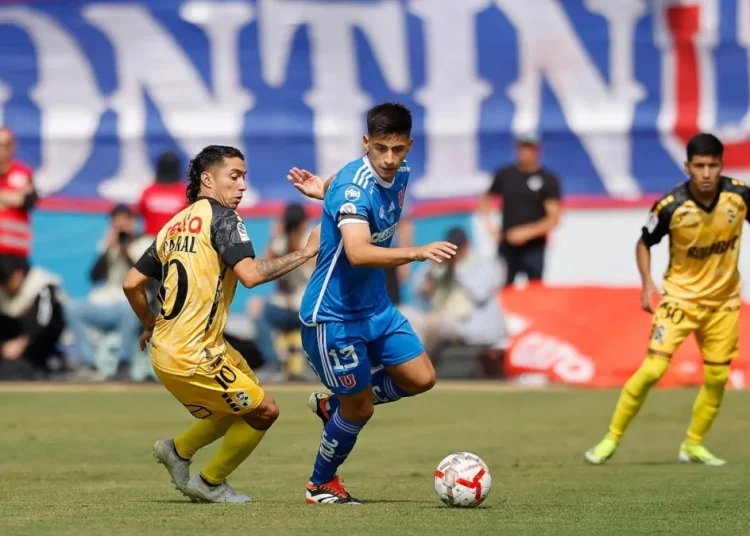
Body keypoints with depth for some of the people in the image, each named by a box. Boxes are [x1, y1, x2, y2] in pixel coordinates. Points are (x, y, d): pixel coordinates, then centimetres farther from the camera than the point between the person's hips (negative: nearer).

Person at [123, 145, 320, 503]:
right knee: (264, 410, 4)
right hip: (192, 356, -9)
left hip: (166, 349, 9)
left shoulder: (174, 225, 14)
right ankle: (210, 484, 15)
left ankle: (178, 450, 23)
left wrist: (150, 325, 30)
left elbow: (131, 284, 15)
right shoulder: (222, 217, -9)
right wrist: (305, 252, -14)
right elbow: (250, 274, -22)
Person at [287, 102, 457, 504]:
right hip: (334, 314, -8)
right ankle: (321, 485, 26)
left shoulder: (400, 174, -1)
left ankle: (332, 404, 26)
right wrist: (418, 253, -53)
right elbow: (358, 252, -44)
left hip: (375, 306, 8)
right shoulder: (355, 186, -28)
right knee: (360, 409, 1)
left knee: (421, 378, 5)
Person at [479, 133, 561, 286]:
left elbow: (554, 218, -10)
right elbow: (486, 201, 18)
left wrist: (528, 232, -20)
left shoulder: (548, 180, -5)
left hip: (534, 249, -3)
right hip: (507, 246, 3)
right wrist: (489, 225, 1)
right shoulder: (504, 175, 5)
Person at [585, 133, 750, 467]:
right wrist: (647, 282, -16)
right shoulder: (671, 206, -20)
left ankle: (693, 445, 25)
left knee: (717, 377, 6)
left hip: (723, 300, 3)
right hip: (680, 295, -3)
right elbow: (644, 243, -3)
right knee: (653, 368, -13)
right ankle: (612, 438, -1)